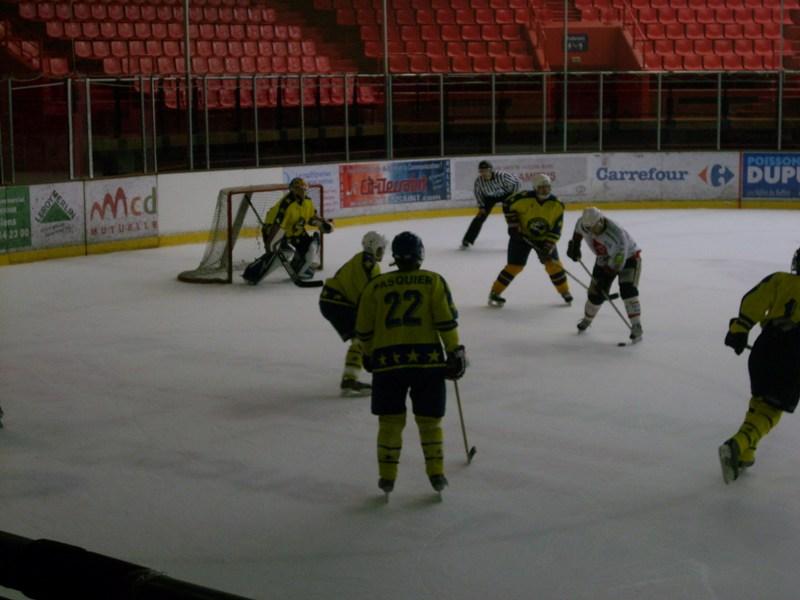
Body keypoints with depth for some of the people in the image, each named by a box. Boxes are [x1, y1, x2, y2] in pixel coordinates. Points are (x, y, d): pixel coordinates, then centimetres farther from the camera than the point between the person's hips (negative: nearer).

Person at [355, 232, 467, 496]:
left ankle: (387, 476, 13)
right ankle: (436, 473, 12)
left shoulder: (375, 286, 9)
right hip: (427, 358, -1)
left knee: (390, 420, 12)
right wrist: (455, 352, 2)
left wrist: (369, 355, 28)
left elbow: (364, 329, 12)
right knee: (429, 419, 12)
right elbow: (446, 321, -4)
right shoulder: (433, 281, 3)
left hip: (387, 360, 1)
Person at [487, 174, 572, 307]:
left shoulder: (556, 205, -15)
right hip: (522, 236, -3)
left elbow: (556, 229, -13)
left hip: (544, 238, 3)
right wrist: (513, 226, -13)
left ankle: (565, 292, 16)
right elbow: (509, 206, -9)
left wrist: (548, 247, -22)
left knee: (553, 263, -3)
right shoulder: (525, 197, -24)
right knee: (514, 266, -8)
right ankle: (494, 293, 2)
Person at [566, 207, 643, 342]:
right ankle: (586, 320, 32)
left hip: (628, 257, -5)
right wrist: (574, 245, 8)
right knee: (595, 294, 4)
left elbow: (618, 262, -35)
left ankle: (636, 328, -23)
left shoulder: (616, 234, -39)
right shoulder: (584, 224, -21)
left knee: (628, 290, -25)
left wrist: (604, 279, -32)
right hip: (605, 260, 5)